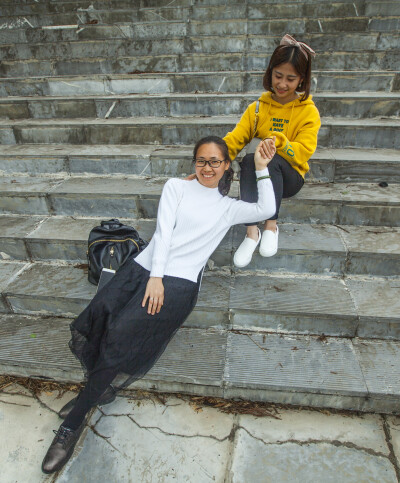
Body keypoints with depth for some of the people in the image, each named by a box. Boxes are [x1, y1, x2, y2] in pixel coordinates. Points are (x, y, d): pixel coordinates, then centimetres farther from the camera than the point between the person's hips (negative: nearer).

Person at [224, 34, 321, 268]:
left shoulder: (308, 112, 2)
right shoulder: (258, 107, 9)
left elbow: (304, 151, -11)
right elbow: (235, 139, -2)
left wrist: (277, 142, -31)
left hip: (290, 177, -2)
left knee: (271, 160, -36)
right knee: (248, 159, -33)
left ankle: (271, 226, -24)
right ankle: (252, 232, -33)